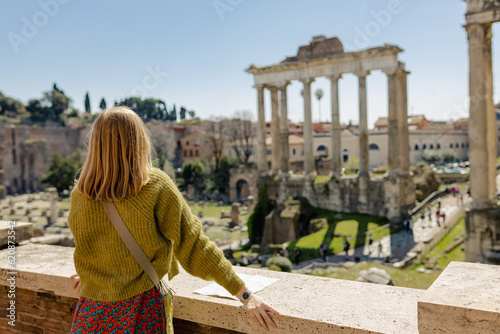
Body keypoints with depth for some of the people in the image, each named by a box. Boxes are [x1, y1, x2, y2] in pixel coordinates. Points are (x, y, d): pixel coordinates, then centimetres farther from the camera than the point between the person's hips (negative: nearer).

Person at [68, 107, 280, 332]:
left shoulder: (78, 197, -7)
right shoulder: (156, 185, -17)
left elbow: (90, 251, 7)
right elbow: (192, 244, -18)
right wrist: (244, 294, -12)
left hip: (92, 313, 3)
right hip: (141, 313, -2)